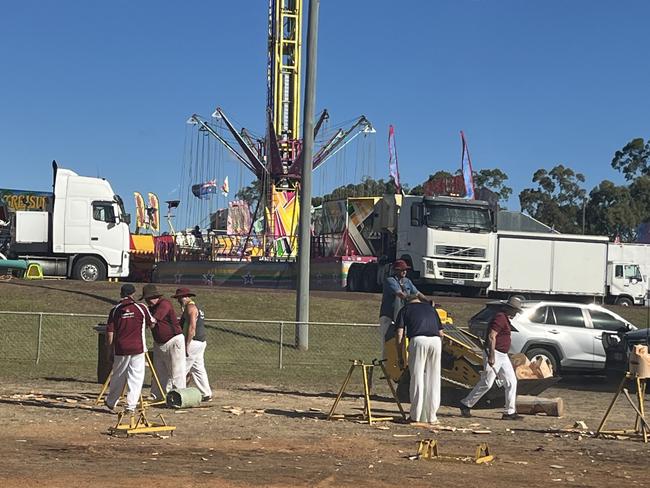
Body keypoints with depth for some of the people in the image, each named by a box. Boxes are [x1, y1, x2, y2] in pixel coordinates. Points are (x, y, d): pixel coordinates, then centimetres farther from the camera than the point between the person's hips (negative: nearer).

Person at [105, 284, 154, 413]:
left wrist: (110, 347, 13)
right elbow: (151, 323, 11)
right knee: (136, 377, 3)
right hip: (138, 349, -2)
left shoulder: (115, 310, 1)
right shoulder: (141, 308, -2)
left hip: (121, 349, 2)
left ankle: (111, 402, 31)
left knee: (118, 377, 16)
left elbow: (110, 332, 1)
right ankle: (131, 406, -2)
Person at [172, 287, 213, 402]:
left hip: (193, 343, -10)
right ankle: (206, 394, 12)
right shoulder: (195, 307, 20)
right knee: (198, 369, 11)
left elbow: (192, 327, -21)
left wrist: (186, 345, -22)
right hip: (201, 342, 10)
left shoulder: (190, 307, -12)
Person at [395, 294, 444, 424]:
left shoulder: (405, 309, 20)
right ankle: (432, 416, 13)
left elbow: (400, 336, 10)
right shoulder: (430, 308, 30)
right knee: (433, 379, 9)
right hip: (435, 341, 3)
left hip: (418, 340, -3)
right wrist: (439, 351, 36)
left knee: (417, 378, 3)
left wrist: (400, 357, 15)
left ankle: (416, 416, 5)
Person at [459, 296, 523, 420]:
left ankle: (510, 412, 6)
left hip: (503, 356, 10)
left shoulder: (505, 319, 18)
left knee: (511, 382, 5)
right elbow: (491, 337, -22)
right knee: (486, 383, -7)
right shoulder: (500, 317, -14)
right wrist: (491, 356, -26)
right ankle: (466, 404, 6)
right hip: (494, 354, -10)